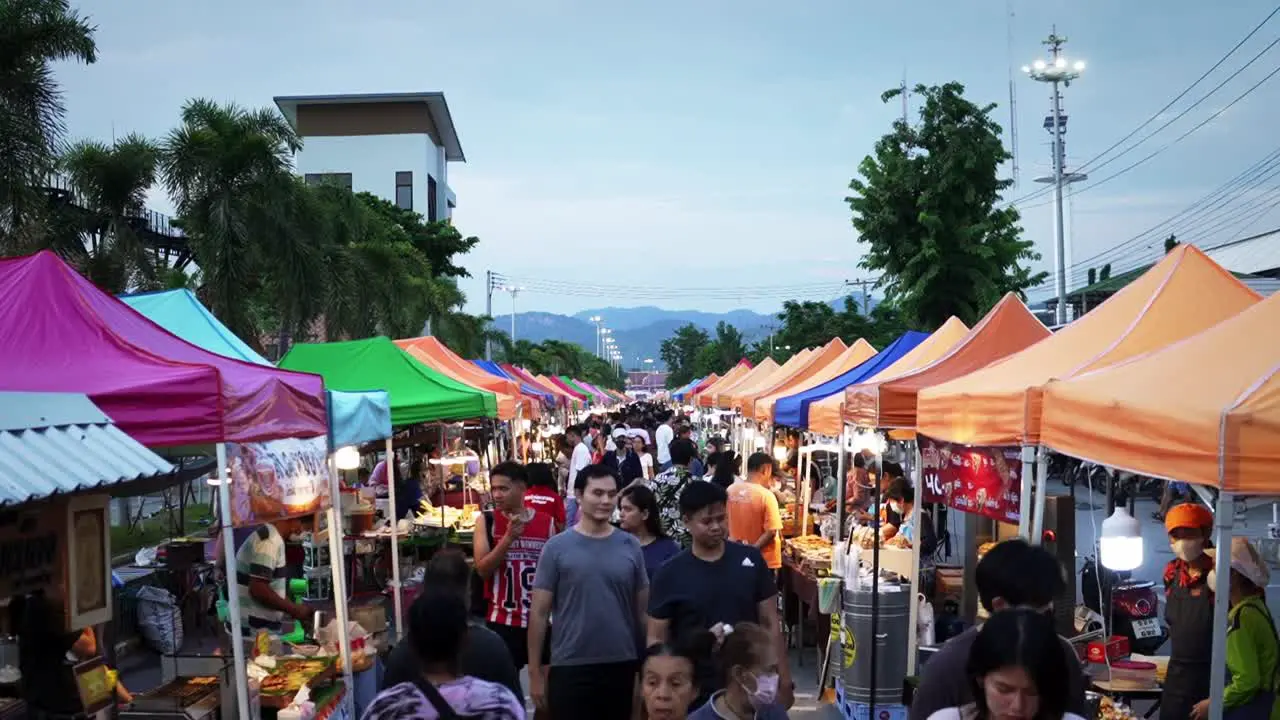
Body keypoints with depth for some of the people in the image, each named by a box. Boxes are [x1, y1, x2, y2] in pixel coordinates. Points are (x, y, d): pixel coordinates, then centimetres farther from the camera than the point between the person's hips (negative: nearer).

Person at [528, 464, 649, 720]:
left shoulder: (631, 546, 2)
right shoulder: (557, 547, -5)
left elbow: (642, 610, 8)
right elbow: (539, 613, -2)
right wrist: (535, 672, -4)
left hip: (621, 666, 3)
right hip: (570, 668, -2)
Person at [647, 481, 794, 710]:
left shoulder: (751, 560, -1)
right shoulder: (670, 575, -6)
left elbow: (770, 624, 4)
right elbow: (656, 640, -2)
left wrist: (784, 682, 2)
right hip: (694, 694, -1)